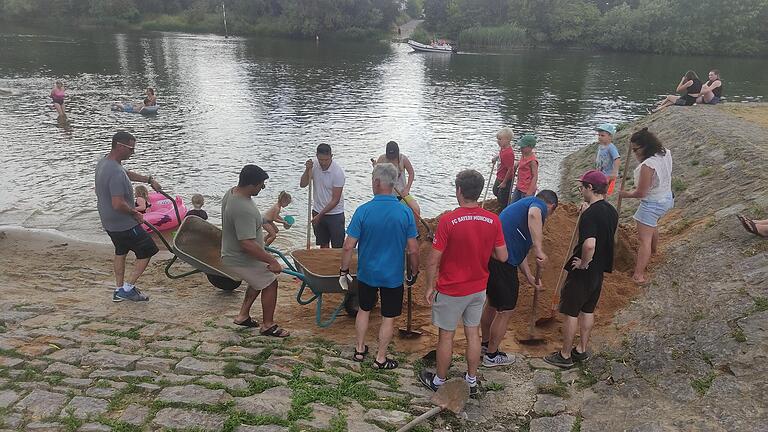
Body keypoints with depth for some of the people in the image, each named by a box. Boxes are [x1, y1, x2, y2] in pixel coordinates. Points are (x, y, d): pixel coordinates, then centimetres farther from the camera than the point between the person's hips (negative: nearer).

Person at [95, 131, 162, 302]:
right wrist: (135, 212, -16)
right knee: (148, 250, 4)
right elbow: (118, 204, -33)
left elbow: (128, 174, 21)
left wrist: (149, 179, 21)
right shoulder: (116, 173, -30)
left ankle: (119, 290, 34)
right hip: (124, 224, -10)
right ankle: (127, 288, 6)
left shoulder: (103, 162, 3)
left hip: (108, 222, 10)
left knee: (121, 252, 26)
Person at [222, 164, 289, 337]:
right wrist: (272, 261, -29)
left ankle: (243, 315, 33)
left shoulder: (232, 192, -3)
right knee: (270, 283, 4)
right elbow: (247, 245, -37)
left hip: (232, 251, 10)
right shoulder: (244, 210, -35)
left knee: (260, 280, 25)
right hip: (241, 259, -10)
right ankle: (268, 326, 19)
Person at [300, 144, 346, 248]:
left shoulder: (338, 172, -21)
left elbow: (335, 200, -18)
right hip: (317, 211, 5)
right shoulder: (313, 164, -6)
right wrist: (307, 169, -23)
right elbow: (303, 184, -6)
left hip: (334, 214, -4)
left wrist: (320, 216, -17)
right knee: (323, 245, 15)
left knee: (338, 247, -1)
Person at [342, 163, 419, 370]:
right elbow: (413, 249, -9)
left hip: (367, 273, 1)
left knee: (364, 309, 22)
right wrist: (414, 272, 7)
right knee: (388, 317, 14)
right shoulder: (405, 213, -14)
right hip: (393, 275, -1)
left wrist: (344, 270, 2)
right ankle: (380, 359, 25)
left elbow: (349, 246, -13)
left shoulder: (363, 211, -16)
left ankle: (359, 350, 35)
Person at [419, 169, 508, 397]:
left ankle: (439, 381, 29)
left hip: (451, 291, -4)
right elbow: (502, 256, -2)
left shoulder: (448, 220, -22)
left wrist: (430, 287, -5)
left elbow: (434, 260, -18)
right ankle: (471, 381, 32)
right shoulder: (493, 220, -9)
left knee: (446, 336, 12)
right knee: (473, 334, 18)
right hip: (478, 289, 4)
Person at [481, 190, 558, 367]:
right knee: (505, 310, 8)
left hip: (489, 255, 9)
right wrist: (539, 250, -28)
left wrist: (530, 277, 31)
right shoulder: (539, 205, 0)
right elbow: (534, 214, -29)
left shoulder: (522, 204, 28)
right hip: (502, 262, -9)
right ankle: (492, 355, 24)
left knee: (492, 303, 27)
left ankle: (485, 343, 45)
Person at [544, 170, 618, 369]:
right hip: (600, 270, 9)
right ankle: (582, 350, 33)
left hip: (582, 272, -8)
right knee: (588, 310, 20)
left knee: (570, 312, 5)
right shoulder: (612, 211, 4)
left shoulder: (590, 214, -25)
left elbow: (589, 244, -38)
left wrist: (583, 263, -21)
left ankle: (565, 356, 16)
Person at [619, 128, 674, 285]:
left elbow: (641, 192, -24)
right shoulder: (666, 153, -5)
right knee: (652, 225, 34)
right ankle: (653, 250, 59)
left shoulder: (648, 165, -32)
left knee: (644, 239, -7)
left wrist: (626, 194, -6)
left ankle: (638, 276, -7)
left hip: (652, 204, -9)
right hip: (666, 198, 10)